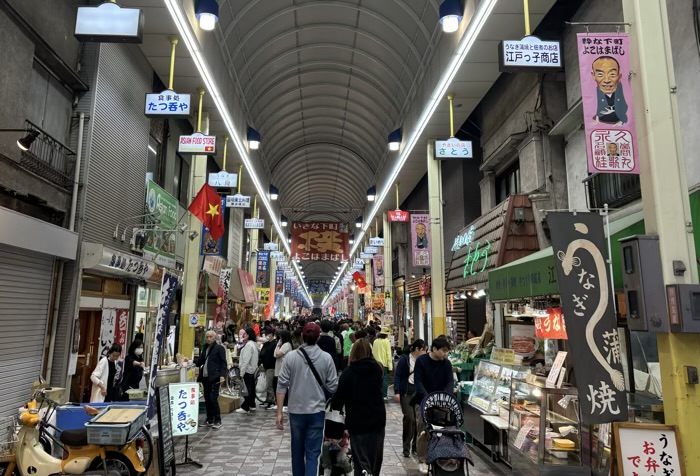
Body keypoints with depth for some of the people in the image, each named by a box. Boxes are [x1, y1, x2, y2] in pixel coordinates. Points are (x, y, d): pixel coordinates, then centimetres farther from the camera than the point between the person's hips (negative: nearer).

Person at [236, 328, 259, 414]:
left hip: (247, 370, -10)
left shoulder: (248, 345, -19)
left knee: (247, 388, -4)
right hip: (252, 369, 10)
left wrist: (241, 372, -19)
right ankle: (252, 405, 23)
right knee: (251, 388, 15)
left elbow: (246, 360, -21)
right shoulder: (254, 344, 11)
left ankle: (245, 407, 0)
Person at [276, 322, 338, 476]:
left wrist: (279, 412, -2)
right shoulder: (326, 358, -8)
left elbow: (282, 386, -7)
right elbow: (333, 387, -5)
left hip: (296, 410, 1)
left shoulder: (290, 357, -7)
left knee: (297, 450, 19)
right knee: (312, 453, 4)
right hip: (317, 411, -1)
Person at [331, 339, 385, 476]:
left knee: (361, 460, -1)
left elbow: (339, 396, -9)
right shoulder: (377, 369, 1)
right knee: (375, 458, 18)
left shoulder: (348, 372, -10)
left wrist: (334, 406, 11)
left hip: (357, 421, -3)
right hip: (377, 418, 3)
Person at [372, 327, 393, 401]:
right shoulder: (386, 341, -9)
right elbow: (388, 354, -10)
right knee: (385, 379, 1)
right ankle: (384, 395, 0)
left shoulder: (375, 341, 3)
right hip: (384, 363, -4)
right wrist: (390, 365, -8)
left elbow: (373, 352, 8)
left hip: (377, 363, 5)